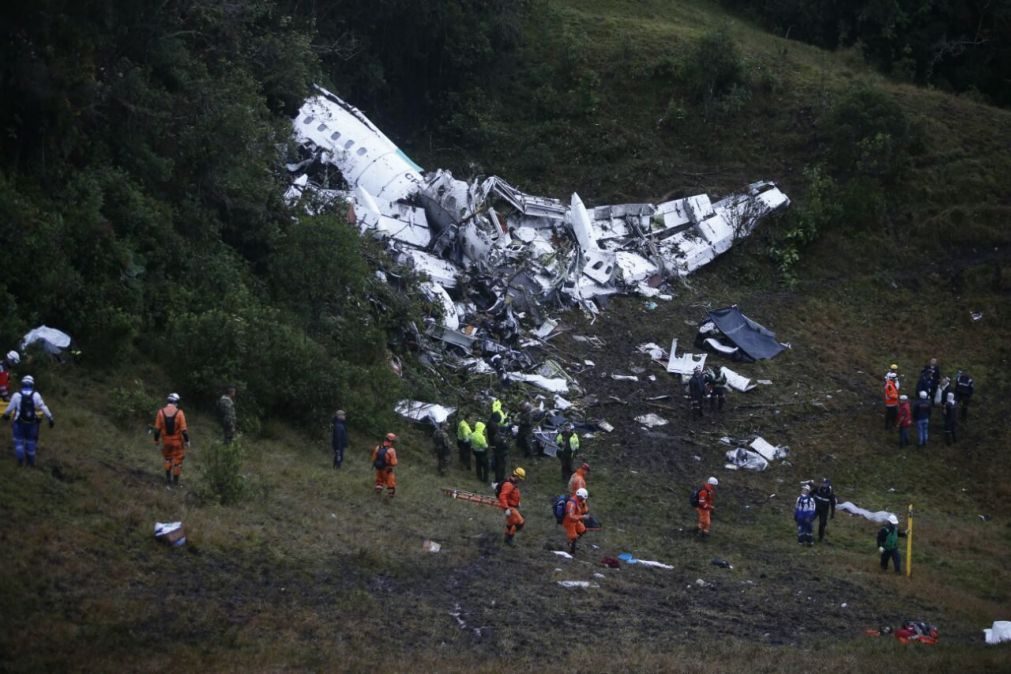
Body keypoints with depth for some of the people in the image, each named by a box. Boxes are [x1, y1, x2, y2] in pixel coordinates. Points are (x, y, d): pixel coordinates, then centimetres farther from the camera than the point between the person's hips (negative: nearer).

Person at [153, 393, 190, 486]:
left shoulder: (161, 412, -11)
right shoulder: (179, 413, -18)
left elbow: (157, 429, -7)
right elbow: (184, 429, -17)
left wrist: (156, 440, 7)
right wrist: (187, 440, -5)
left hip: (166, 440, 2)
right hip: (177, 440, -2)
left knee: (167, 458, 24)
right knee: (177, 460, 12)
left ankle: (168, 478, 22)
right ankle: (175, 480, 18)